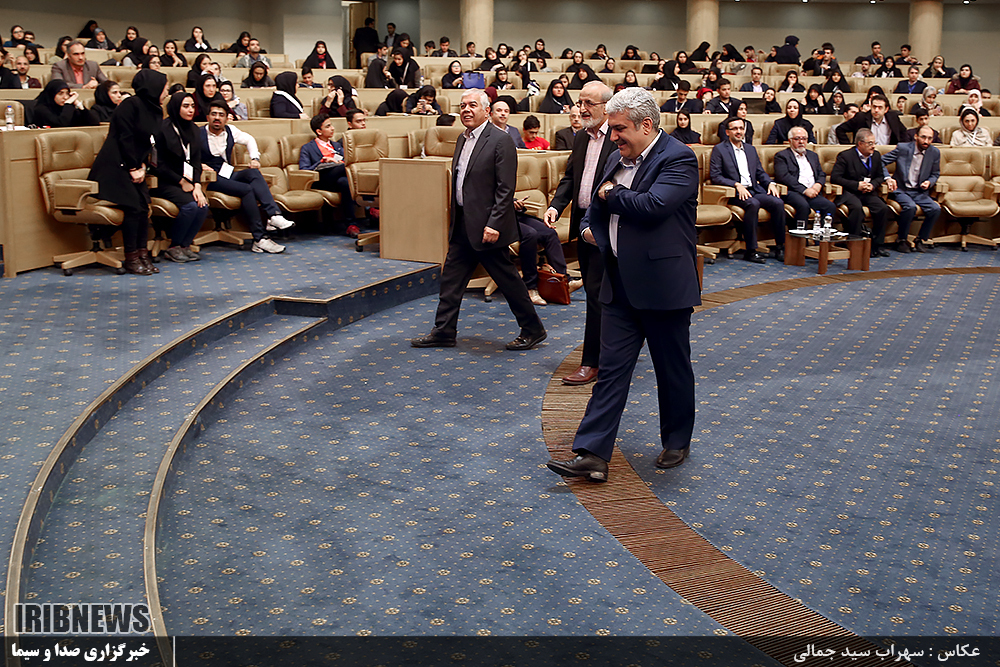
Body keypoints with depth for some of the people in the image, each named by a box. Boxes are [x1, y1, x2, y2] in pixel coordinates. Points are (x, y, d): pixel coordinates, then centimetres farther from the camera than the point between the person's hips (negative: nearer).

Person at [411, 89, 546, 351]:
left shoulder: (500, 140, -12)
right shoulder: (462, 139, 13)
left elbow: (506, 188, -16)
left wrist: (494, 224, -21)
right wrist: (454, 220, 16)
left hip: (487, 226, -8)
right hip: (462, 226, 8)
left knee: (508, 279, 2)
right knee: (451, 278, 10)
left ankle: (532, 330, 15)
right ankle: (443, 332, 20)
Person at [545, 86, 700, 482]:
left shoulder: (678, 159, -12)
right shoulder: (619, 158, 13)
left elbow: (653, 205, -27)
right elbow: (598, 203, 27)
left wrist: (611, 194, -10)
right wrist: (590, 225, 5)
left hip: (663, 285, -7)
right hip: (621, 285, 7)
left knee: (673, 370, 9)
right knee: (612, 368, 3)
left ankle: (676, 443, 29)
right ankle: (592, 455, 2)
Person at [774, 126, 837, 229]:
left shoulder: (813, 155, 29)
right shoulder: (781, 156, 7)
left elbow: (821, 174, 27)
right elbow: (783, 176, -7)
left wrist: (819, 184, 1)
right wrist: (804, 190, -14)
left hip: (813, 193, 6)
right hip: (793, 192, -6)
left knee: (830, 207, -23)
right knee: (803, 206, -37)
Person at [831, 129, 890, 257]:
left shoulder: (876, 155, 11)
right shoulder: (845, 156, -7)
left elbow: (880, 176, 21)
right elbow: (834, 178, -13)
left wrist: (873, 185, -4)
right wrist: (856, 185, -18)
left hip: (868, 193, 5)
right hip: (849, 192, -5)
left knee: (883, 208, -21)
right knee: (857, 208, -36)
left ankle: (876, 245, -11)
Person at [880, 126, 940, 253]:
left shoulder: (935, 153, 4)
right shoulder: (903, 148, -4)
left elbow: (935, 174, 17)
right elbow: (881, 162, -2)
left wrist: (929, 182, -6)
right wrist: (887, 178, -17)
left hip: (920, 192, 3)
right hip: (901, 190, -3)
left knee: (935, 209, -23)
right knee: (910, 207, -34)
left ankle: (920, 240, -5)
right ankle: (902, 241, -14)